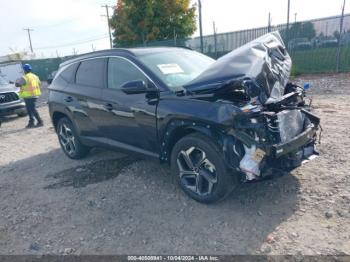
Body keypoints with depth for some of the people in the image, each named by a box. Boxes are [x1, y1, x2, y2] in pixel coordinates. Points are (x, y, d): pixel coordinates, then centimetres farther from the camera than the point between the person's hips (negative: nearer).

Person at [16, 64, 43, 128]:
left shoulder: (24, 78, -12)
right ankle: (31, 122, 19)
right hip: (35, 95, 8)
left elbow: (17, 84, -17)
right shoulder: (35, 76, 12)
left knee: (32, 109, -5)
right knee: (30, 109, 16)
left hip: (28, 96, -8)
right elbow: (39, 83, 21)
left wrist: (17, 81, 4)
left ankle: (40, 121, -9)